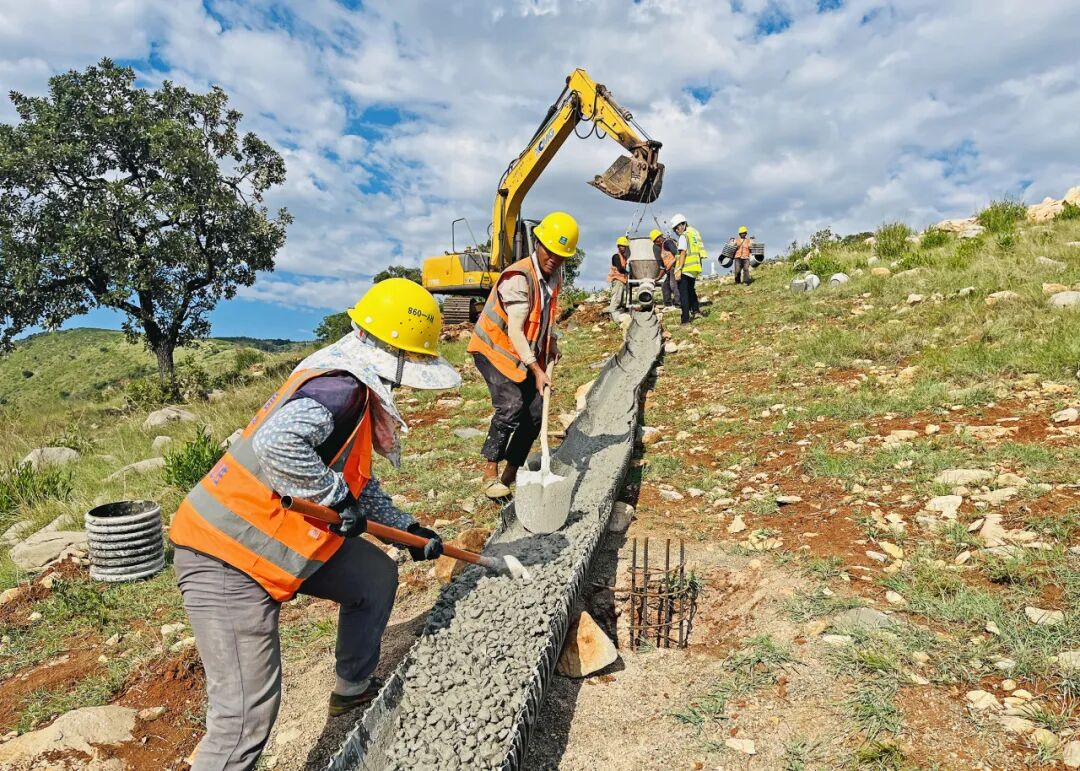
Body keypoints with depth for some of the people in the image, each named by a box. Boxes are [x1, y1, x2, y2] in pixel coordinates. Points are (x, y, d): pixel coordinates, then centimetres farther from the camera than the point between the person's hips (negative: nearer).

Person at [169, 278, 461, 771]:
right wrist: (337, 496, -25)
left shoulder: (355, 387, 10)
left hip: (279, 539, 10)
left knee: (376, 574, 19)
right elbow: (277, 444, -39)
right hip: (226, 559, -10)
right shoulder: (341, 387, -21)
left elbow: (359, 481, 19)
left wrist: (406, 528, 19)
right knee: (246, 718, -9)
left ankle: (353, 689, 39)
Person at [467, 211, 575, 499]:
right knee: (511, 405, -25)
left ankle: (511, 474, 14)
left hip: (528, 354, 8)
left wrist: (552, 347, 13)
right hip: (495, 349, -8)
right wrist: (537, 369, -36)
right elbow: (514, 330, -31)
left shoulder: (555, 275, 2)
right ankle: (490, 473, -13)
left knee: (535, 412, 0)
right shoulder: (518, 278, -25)